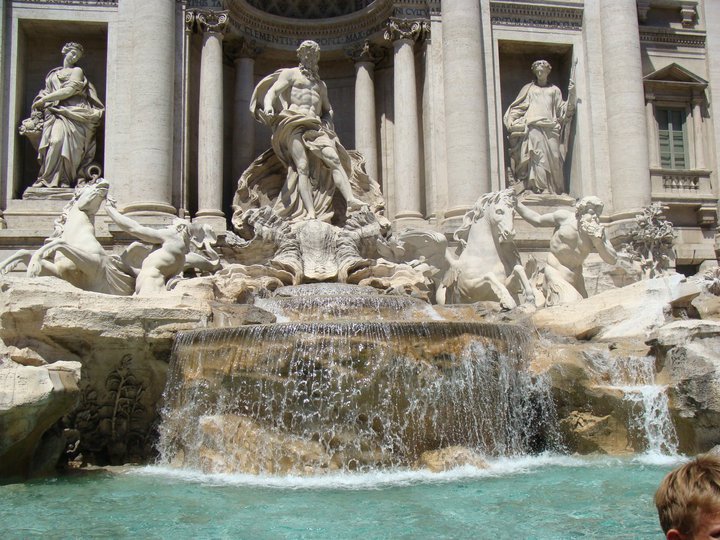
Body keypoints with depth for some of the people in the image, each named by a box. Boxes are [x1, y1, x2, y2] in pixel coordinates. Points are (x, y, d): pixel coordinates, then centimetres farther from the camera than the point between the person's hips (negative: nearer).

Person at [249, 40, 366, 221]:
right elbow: (272, 91, 2)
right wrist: (268, 107, -20)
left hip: (316, 127, 5)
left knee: (334, 159, -20)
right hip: (294, 123, -4)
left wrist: (327, 122, 13)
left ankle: (351, 199, -36)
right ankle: (310, 212, -34)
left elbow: (328, 109, 37)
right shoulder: (290, 73, 16)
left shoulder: (321, 84, 32)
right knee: (303, 166, -21)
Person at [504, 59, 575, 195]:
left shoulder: (554, 90, 24)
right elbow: (517, 107, 18)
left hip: (550, 127, 1)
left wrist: (571, 94, 2)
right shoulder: (528, 88, 22)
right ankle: (538, 187, -26)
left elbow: (563, 110, 16)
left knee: (553, 156, -10)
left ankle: (555, 191, -12)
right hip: (532, 126, -1)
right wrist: (511, 121, 1)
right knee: (537, 156, -18)